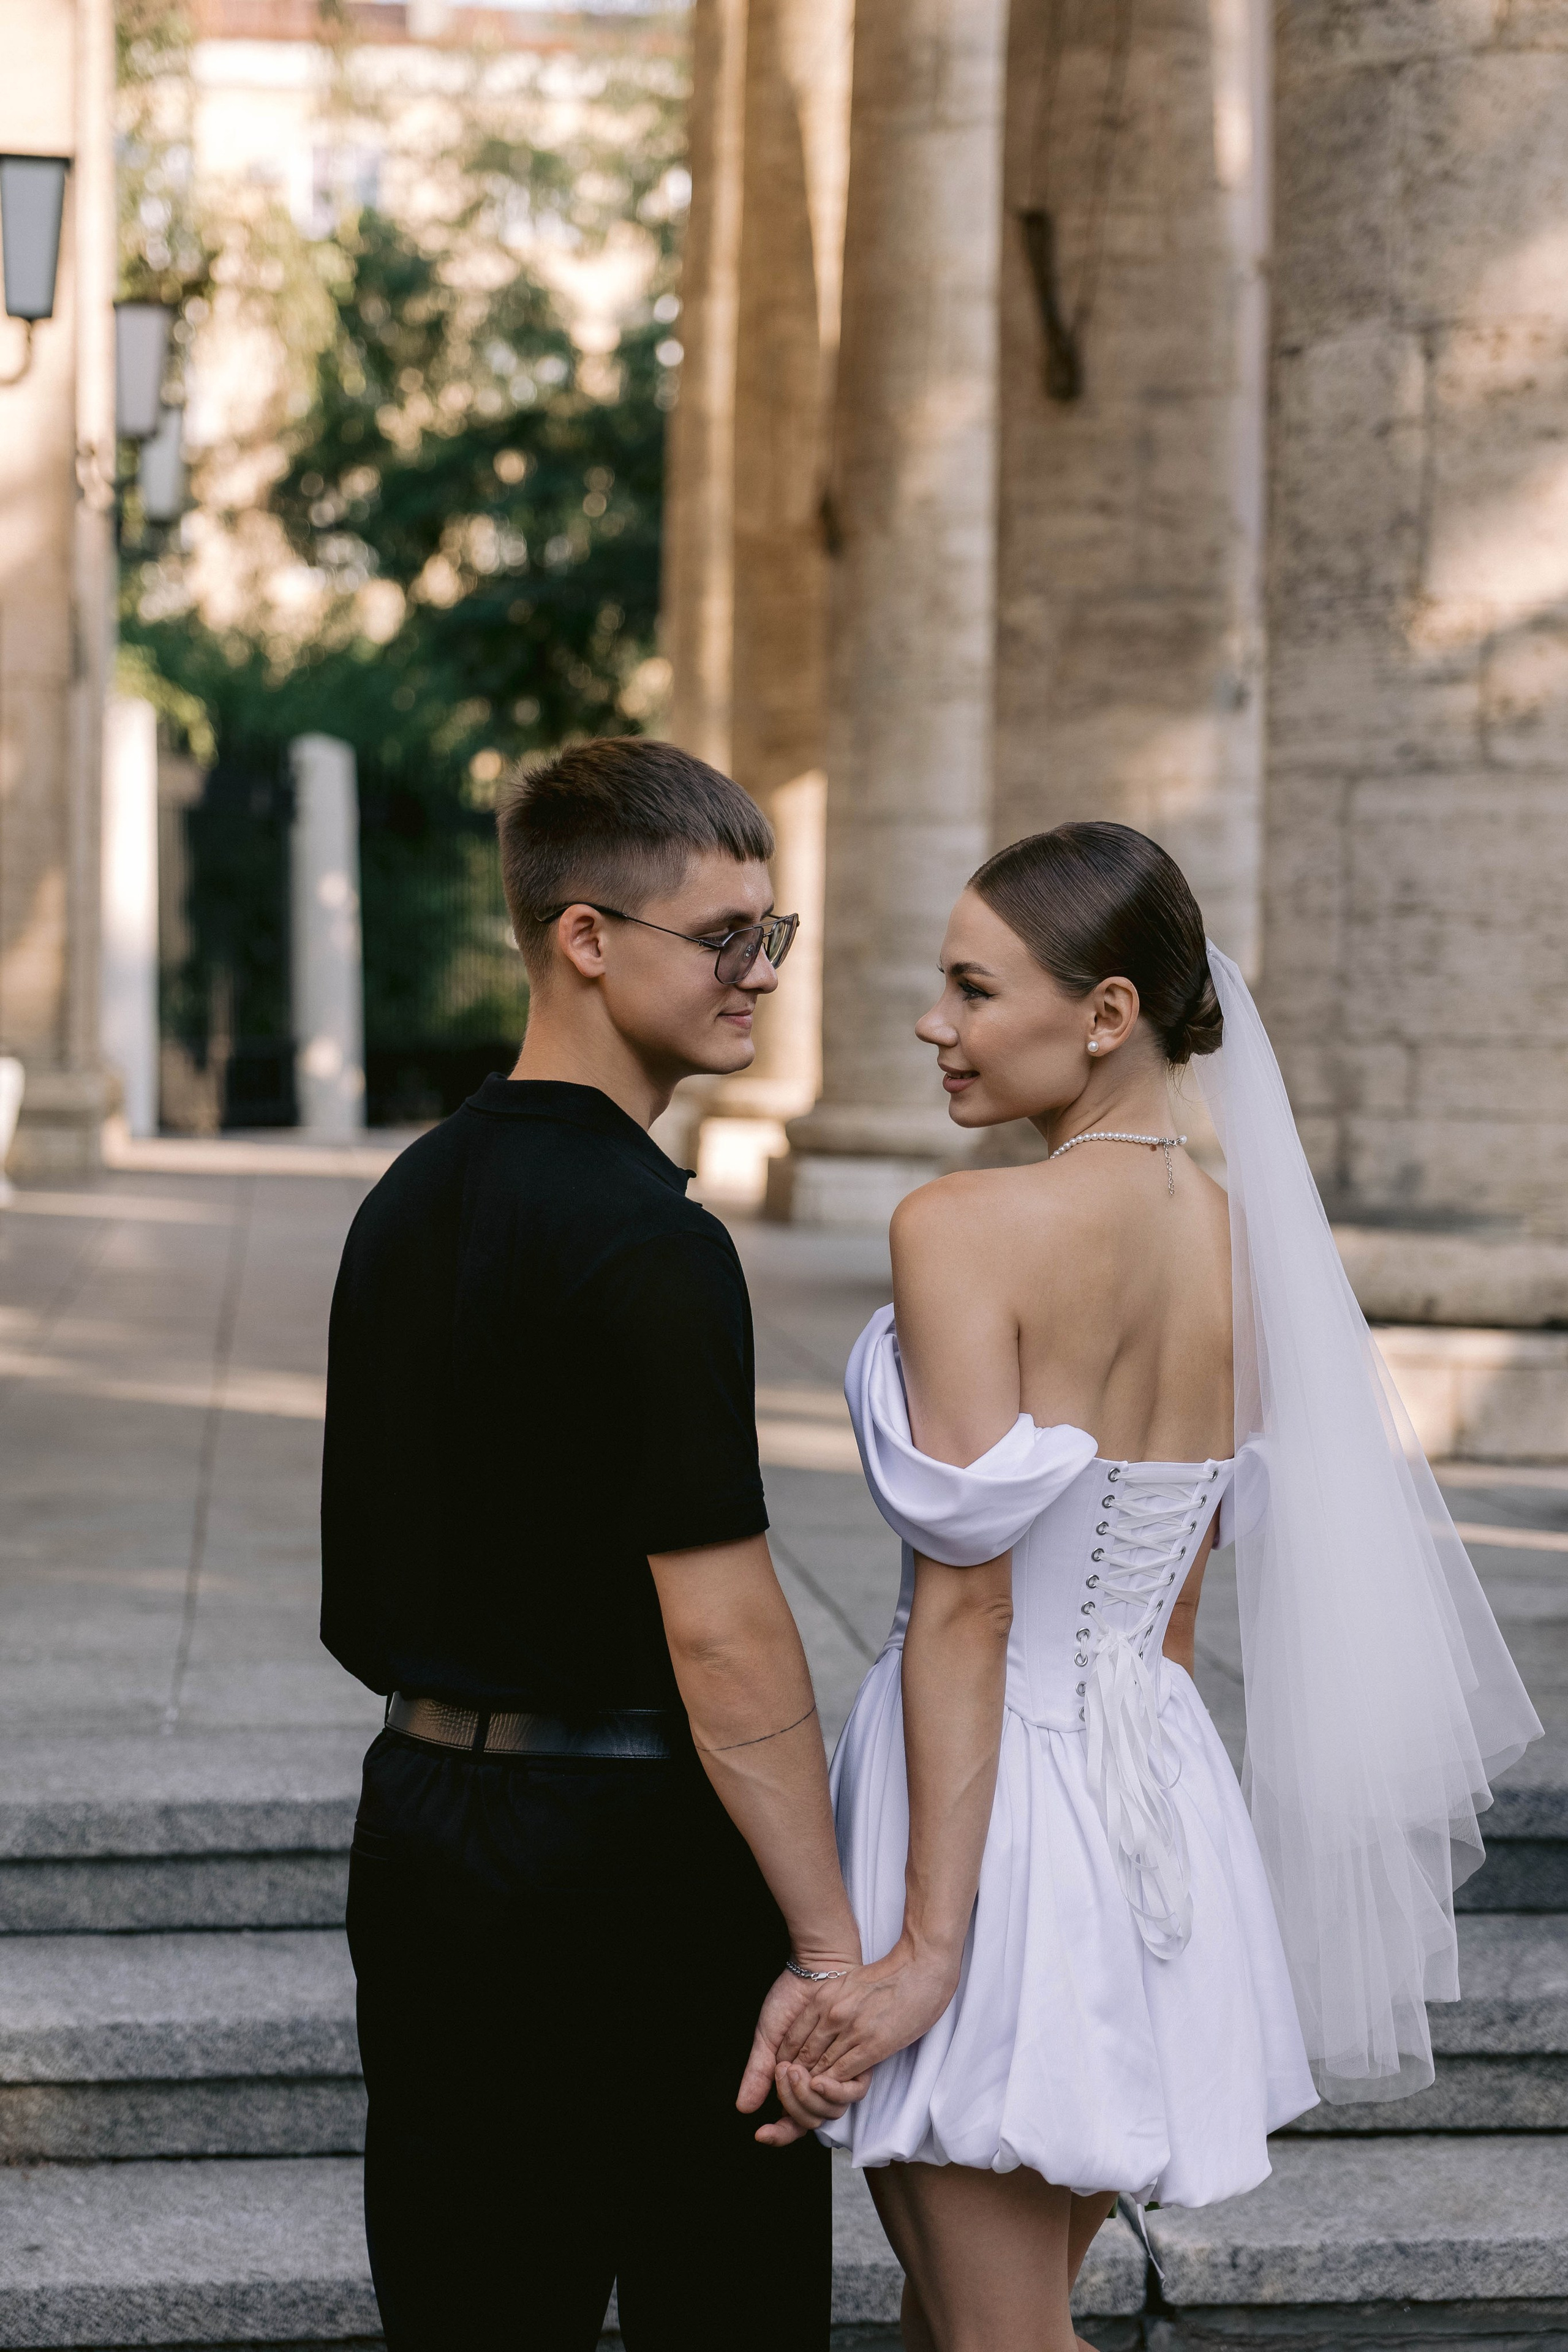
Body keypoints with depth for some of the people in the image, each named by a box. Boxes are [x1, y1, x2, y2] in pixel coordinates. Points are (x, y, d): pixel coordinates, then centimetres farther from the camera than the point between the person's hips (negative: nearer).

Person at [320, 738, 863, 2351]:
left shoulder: (408, 1200, 9)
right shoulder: (647, 1243, -17)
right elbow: (720, 1633, -20)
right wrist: (830, 1946, -17)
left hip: (417, 1818, 8)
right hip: (631, 1856, -8)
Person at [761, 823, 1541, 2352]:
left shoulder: (964, 1230, -17)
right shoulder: (1242, 1242, 4)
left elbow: (965, 1608, -19)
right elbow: (1173, 1596, 11)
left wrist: (929, 1943, -17)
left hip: (989, 1806, -7)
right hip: (1158, 1803, 7)